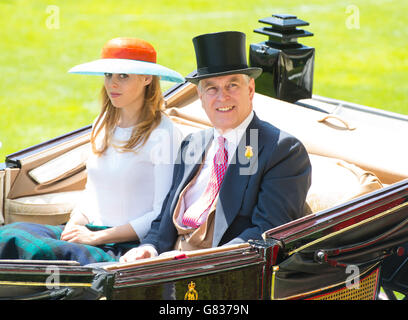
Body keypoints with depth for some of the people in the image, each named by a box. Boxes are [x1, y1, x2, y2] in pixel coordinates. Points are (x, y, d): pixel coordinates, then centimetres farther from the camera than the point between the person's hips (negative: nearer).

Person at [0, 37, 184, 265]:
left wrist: (96, 237, -14)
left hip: (131, 245, -8)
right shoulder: (102, 125, 16)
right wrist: (73, 226, 1)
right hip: (90, 232, 8)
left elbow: (164, 216, -11)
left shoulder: (163, 134, -7)